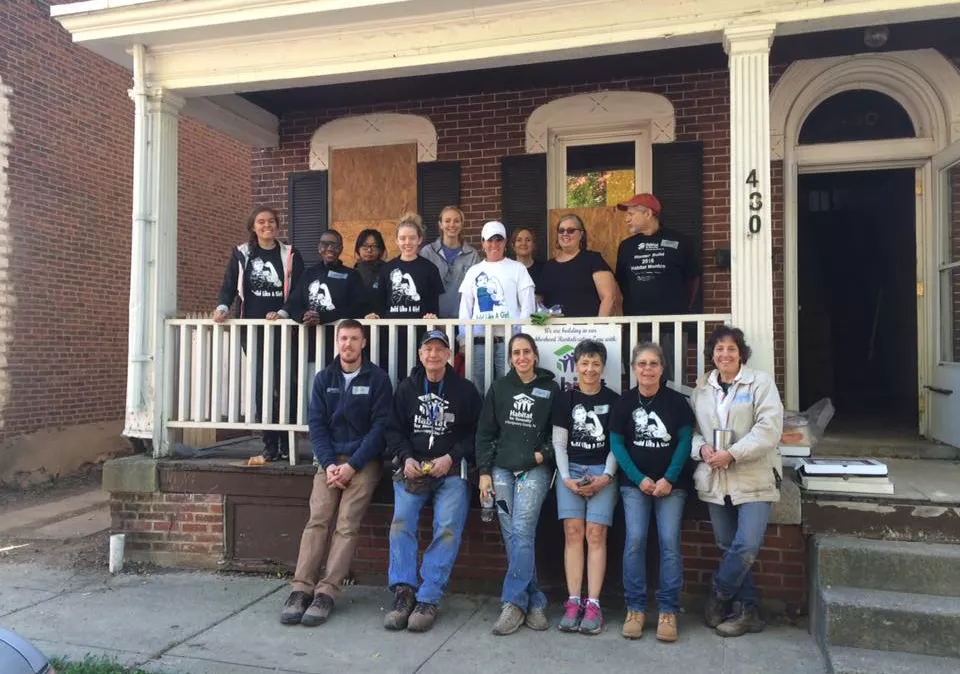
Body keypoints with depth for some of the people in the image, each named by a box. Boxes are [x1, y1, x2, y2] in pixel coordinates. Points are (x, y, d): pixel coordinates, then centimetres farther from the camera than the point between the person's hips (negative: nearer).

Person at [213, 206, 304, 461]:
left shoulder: (290, 255, 7)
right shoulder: (241, 254, 10)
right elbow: (229, 286, 7)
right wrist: (222, 308, -11)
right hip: (252, 327, 1)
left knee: (283, 383, -7)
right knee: (261, 384, 0)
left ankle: (287, 444, 3)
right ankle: (270, 444, 6)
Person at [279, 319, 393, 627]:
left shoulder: (377, 379, 0)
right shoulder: (323, 378, 10)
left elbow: (379, 426, -6)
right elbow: (317, 424, 5)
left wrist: (352, 465, -14)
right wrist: (329, 463, -10)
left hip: (364, 460, -3)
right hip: (330, 459, 3)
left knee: (347, 525, -16)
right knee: (317, 520, -13)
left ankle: (326, 592, -16)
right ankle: (301, 588, -14)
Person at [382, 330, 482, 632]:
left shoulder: (465, 390, 7)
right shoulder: (406, 388, 13)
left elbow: (475, 433, 4)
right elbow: (394, 430, 12)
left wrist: (451, 458, -10)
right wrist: (406, 458, -6)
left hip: (451, 470, -2)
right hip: (413, 468, 2)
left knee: (448, 527, -21)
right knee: (401, 520, -21)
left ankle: (428, 599, -17)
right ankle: (403, 592, -17)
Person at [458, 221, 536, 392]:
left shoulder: (517, 268, 7)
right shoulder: (473, 271, 16)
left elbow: (528, 305, 3)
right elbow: (465, 308, 16)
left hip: (509, 339, -3)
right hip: (479, 340, 3)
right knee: (480, 388, 3)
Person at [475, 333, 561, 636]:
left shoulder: (550, 389, 6)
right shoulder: (499, 388, 11)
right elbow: (485, 433, 9)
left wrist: (544, 453, -8)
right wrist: (484, 471, 2)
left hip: (535, 470, -2)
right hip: (502, 469, 3)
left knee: (522, 531, -14)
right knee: (511, 536, -1)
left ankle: (514, 603, -10)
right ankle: (535, 602, 8)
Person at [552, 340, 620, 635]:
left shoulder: (613, 400, 5)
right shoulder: (566, 398, 7)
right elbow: (559, 442, 6)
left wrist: (607, 476, -9)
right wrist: (566, 477, -5)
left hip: (602, 472, -1)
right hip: (571, 470, 1)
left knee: (595, 534, -8)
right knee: (573, 533, -5)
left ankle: (593, 604, -4)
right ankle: (573, 602, -1)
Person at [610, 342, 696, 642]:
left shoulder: (676, 401, -1)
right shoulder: (624, 402, 0)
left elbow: (685, 440, -2)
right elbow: (616, 443, 0)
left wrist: (669, 479, -10)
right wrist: (640, 479, -8)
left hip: (671, 483, 0)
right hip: (635, 483, 1)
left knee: (669, 542, -4)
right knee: (634, 541, -4)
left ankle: (668, 611, 6)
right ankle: (635, 608, 7)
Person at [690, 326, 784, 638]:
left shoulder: (760, 382, -1)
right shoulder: (701, 388, 11)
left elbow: (769, 427, -12)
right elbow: (690, 428, 12)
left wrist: (732, 454, -18)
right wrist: (701, 448, -10)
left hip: (754, 479, -4)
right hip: (715, 481, 4)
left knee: (747, 546, -11)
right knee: (729, 548, 8)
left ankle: (718, 595, 13)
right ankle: (747, 611, 21)